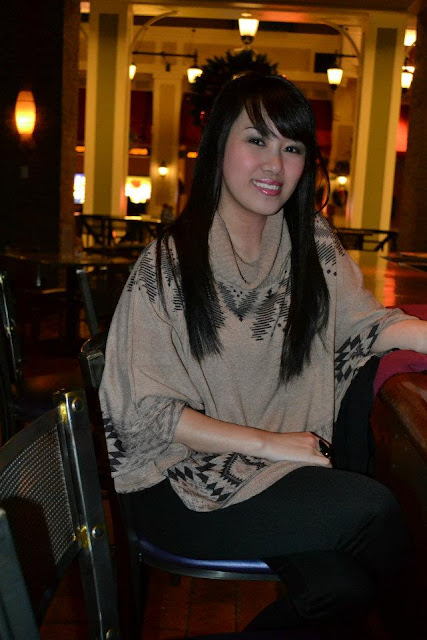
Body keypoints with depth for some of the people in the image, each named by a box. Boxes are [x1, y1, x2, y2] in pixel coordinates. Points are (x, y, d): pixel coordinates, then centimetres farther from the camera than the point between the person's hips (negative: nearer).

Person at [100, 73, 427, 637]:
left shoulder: (313, 242, 5)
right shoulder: (168, 265, -10)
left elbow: (364, 323, 0)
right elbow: (147, 412, -12)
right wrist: (270, 443, -15)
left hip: (293, 466, 4)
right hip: (185, 480, -4)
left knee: (344, 587, -22)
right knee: (372, 507, -22)